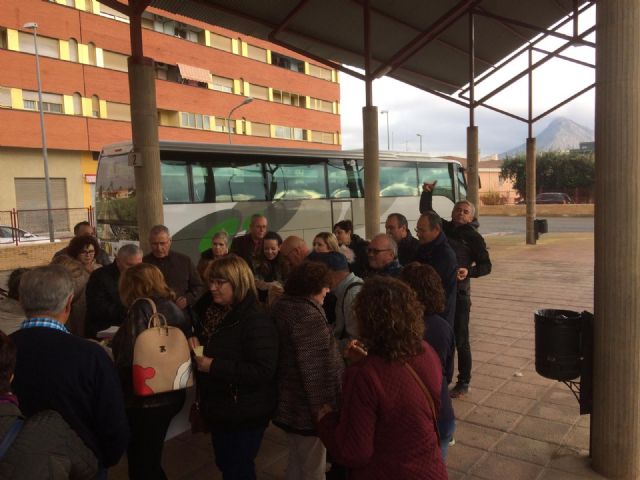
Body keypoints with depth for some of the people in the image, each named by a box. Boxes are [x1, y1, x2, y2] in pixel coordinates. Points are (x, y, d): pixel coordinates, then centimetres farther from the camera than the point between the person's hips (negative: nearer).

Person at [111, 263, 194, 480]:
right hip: (171, 395, 8)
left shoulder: (142, 308, -14)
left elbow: (131, 358, -23)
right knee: (151, 462, 23)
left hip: (145, 401, -8)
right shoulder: (173, 307, 8)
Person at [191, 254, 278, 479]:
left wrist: (214, 366, -29)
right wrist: (194, 347, -5)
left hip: (245, 414, -8)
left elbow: (264, 371, -29)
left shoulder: (256, 321, -23)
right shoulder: (209, 311, 1)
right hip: (218, 409, 8)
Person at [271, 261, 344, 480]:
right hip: (307, 406, -9)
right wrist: (323, 409, -18)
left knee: (297, 461, 27)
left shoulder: (281, 306, 3)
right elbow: (316, 369, -25)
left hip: (289, 402, 9)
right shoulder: (309, 314, -26)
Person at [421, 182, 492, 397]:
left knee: (460, 339, 3)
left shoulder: (473, 237, -3)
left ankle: (463, 382, 15)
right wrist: (427, 193, 7)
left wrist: (469, 271, -22)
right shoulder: (443, 227, 9)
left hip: (458, 292, -4)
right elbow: (426, 211, 22)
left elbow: (486, 265, -4)